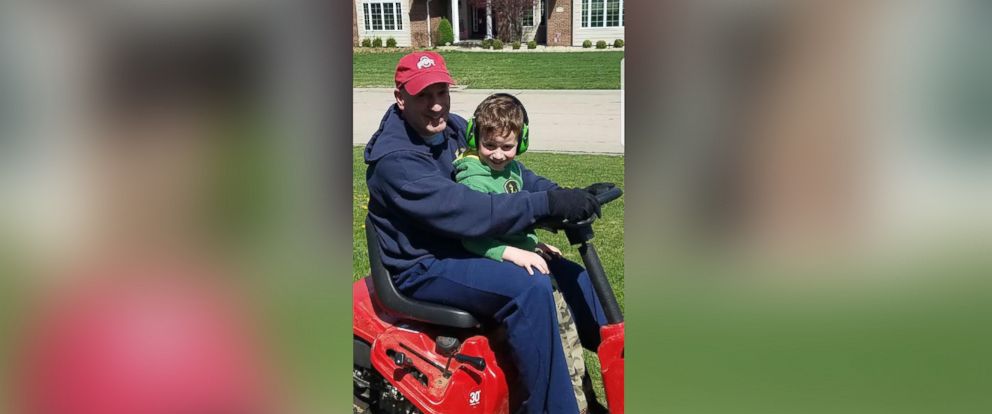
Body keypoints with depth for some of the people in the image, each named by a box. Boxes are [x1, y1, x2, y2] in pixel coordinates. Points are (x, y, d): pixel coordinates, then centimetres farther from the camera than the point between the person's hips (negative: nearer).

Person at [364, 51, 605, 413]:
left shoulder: (453, 128, 3)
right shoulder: (395, 159, -23)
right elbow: (464, 212, -33)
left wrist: (562, 195, -11)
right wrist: (548, 204, -35)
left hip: (463, 246, 9)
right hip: (422, 268, -9)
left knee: (572, 275, 5)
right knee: (531, 288, -30)